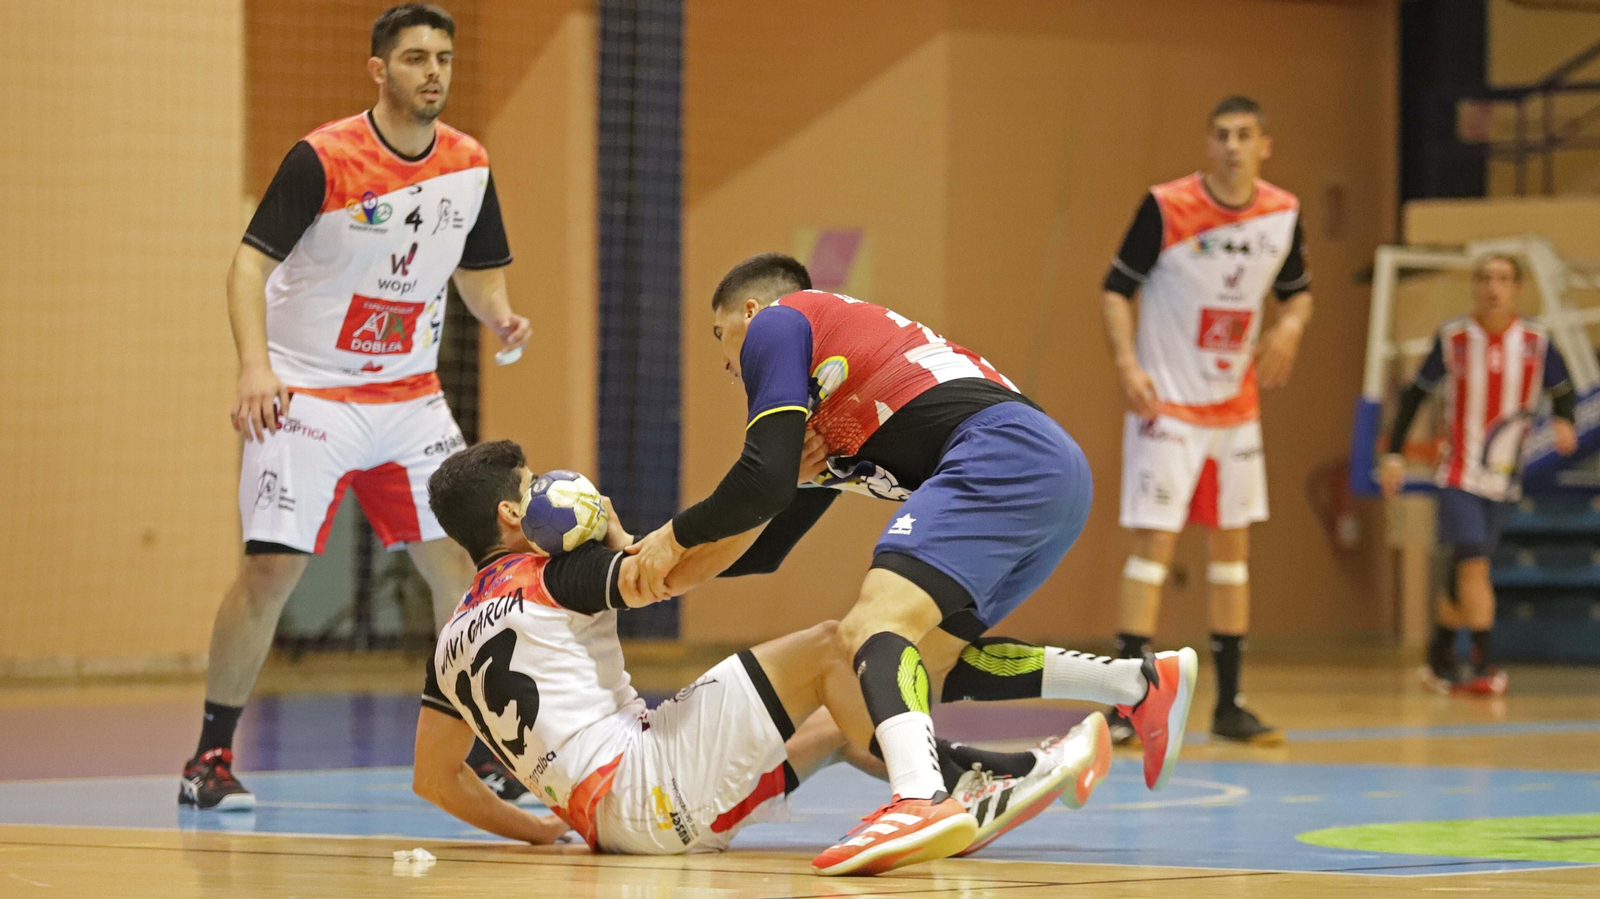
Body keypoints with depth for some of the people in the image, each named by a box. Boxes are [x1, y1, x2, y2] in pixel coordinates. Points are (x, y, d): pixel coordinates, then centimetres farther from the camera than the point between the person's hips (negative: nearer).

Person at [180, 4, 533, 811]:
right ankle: (210, 758, -2)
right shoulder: (322, 159, -14)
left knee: (463, 560, -1)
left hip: (410, 397, 5)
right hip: (306, 392, -5)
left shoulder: (470, 167, 2)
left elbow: (476, 272, 16)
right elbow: (251, 262, -15)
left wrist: (501, 319, -6)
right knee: (271, 564, -13)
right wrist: (255, 364, -30)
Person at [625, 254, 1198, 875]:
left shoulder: (775, 321, 11)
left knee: (874, 625, -23)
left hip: (1001, 455, -9)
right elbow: (767, 546, 38)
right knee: (927, 659, 17)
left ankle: (920, 800, -50)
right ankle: (1144, 684, 16)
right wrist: (671, 558, 28)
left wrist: (680, 534, 10)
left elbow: (767, 480, -3)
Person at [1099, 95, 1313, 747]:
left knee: (1232, 546, 9)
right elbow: (1117, 289, -9)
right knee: (1154, 541, -11)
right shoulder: (1166, 208, -14)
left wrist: (1290, 326, -10)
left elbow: (1297, 291, 13)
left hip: (1235, 406, 5)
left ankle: (1229, 705, 17)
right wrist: (1127, 363, -23)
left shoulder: (1282, 214, -1)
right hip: (1166, 404, -5)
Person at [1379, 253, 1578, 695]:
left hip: (1502, 477, 3)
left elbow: (1563, 391, 8)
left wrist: (1564, 422, -15)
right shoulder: (1453, 338, -7)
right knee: (1472, 561, -18)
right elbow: (1415, 393, 3)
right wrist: (1394, 454, 0)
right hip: (1458, 473, -3)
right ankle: (1485, 663, -18)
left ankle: (1440, 660, 26)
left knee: (1462, 573, 11)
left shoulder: (1536, 341, -3)